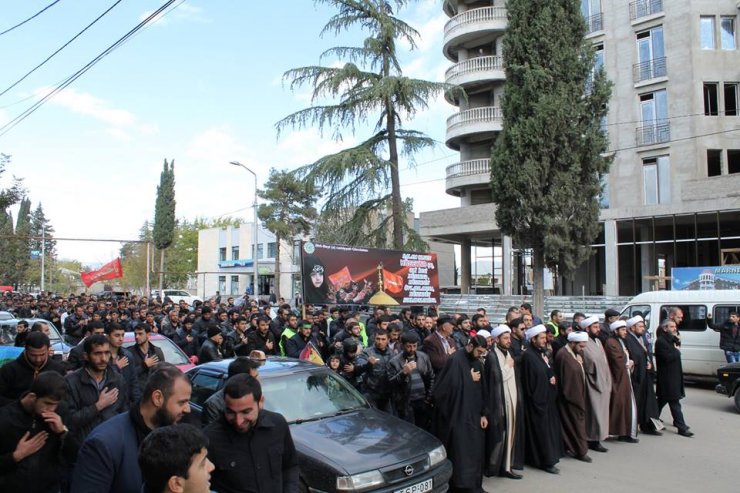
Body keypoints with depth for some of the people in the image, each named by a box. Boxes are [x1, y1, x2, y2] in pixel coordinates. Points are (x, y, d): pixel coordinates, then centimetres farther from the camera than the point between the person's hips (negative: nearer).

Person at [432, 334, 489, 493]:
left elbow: (482, 391, 12)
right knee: (460, 453, -3)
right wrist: (469, 379, -13)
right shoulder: (455, 360, -14)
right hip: (458, 416, -7)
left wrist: (484, 413, 5)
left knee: (475, 451, 12)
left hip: (474, 415, 7)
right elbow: (449, 386, -21)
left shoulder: (478, 363, 8)